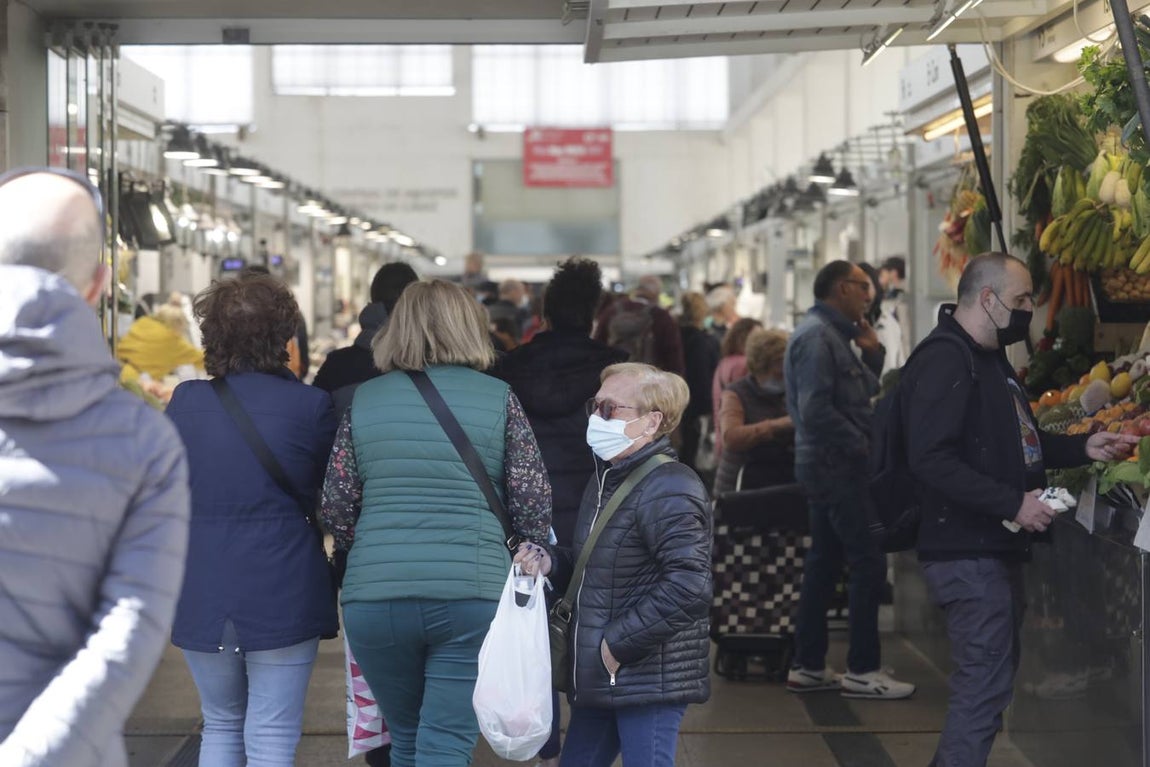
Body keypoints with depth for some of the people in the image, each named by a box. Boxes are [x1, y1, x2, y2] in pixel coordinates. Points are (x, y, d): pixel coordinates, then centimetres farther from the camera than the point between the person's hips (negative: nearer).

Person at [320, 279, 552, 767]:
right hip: (474, 595, -2)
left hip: (374, 595, 3)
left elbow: (335, 510, 8)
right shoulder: (498, 398, 3)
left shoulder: (364, 400, 8)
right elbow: (533, 505, 0)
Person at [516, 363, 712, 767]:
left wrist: (620, 643, -21)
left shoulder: (668, 490, -18)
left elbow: (689, 586, -28)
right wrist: (551, 563, 3)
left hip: (651, 680, -10)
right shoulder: (606, 480, 13)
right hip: (601, 676, 10)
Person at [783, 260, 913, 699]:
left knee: (824, 564, 12)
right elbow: (815, 410, -23)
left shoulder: (832, 334, 17)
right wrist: (861, 445, -16)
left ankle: (808, 667, 16)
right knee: (868, 563, -8)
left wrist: (871, 351, 4)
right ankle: (862, 670, -5)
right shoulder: (817, 337, -15)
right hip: (836, 464, -11)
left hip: (829, 465, 11)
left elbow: (867, 392, 18)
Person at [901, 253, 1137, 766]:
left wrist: (1084, 449, 11)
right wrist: (1014, 503, -26)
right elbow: (931, 460, -27)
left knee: (990, 677, 17)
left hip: (997, 550, 11)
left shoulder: (991, 359, 17)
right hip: (967, 552, -11)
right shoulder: (944, 361, -18)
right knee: (985, 684, -8)